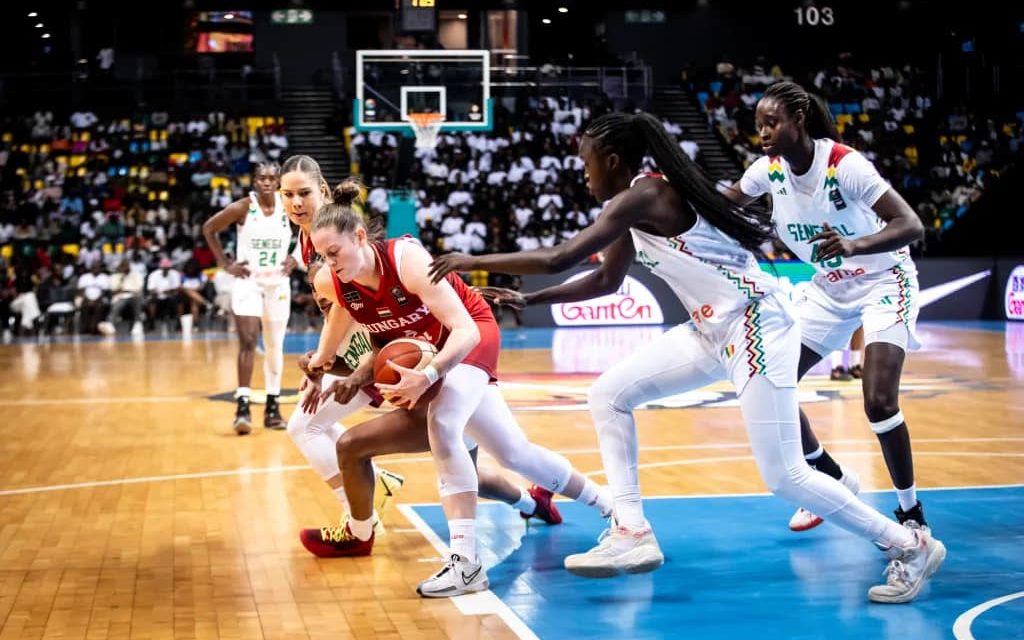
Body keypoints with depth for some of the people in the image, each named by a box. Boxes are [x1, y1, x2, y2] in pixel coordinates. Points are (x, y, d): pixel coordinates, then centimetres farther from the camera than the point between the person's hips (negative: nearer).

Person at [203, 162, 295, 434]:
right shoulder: (242, 207, -12)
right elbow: (209, 228, -2)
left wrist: (295, 259, 0)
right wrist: (225, 264, -6)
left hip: (278, 283, 3)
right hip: (248, 281, -3)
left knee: (274, 347, 10)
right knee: (247, 342, -15)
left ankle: (272, 407, 20)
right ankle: (243, 405, -16)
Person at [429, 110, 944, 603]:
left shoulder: (643, 195, -18)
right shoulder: (639, 203, 11)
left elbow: (558, 260, -23)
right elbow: (605, 281, 24)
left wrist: (472, 261, -12)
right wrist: (528, 301, 22)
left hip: (754, 326, -10)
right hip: (715, 330, 10)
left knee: (784, 477, -9)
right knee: (608, 395, 8)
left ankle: (910, 546, 6)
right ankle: (632, 534, 9)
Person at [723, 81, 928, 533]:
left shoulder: (845, 165, -28)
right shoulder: (769, 169, -10)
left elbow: (912, 226, -35)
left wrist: (854, 245, -53)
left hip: (883, 280, -6)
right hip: (829, 288, 7)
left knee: (878, 401, -22)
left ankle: (911, 514, -2)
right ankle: (832, 478, 20)